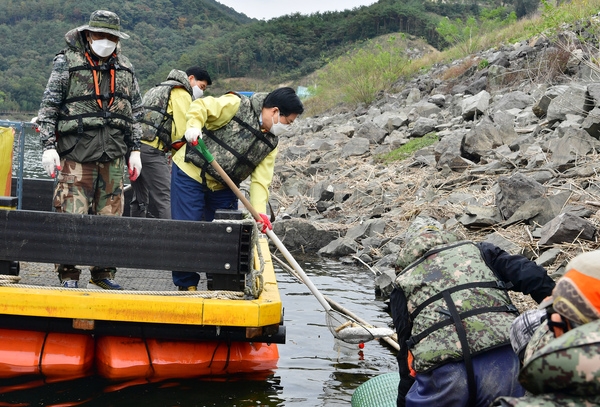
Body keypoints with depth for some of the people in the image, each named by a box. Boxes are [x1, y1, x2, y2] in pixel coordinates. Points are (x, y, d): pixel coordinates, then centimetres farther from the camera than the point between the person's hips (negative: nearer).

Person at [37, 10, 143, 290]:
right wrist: (48, 146, -8)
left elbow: (135, 111, 19)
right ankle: (68, 275, 2)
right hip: (76, 153, -4)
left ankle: (103, 274, 15)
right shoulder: (67, 62, 1)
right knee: (72, 214, -7)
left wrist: (135, 150, 14)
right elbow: (48, 106, -1)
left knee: (110, 215, 5)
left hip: (113, 155, 4)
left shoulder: (125, 68, 13)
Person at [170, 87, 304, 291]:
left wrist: (259, 211, -18)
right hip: (189, 174, -7)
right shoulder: (237, 105, -16)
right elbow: (201, 106, -18)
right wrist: (194, 126, -38)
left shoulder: (271, 143, 2)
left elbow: (261, 179, -4)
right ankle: (187, 285, 8)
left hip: (222, 189, 7)